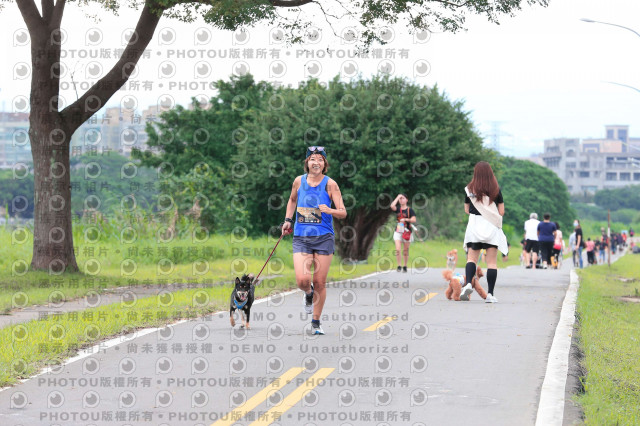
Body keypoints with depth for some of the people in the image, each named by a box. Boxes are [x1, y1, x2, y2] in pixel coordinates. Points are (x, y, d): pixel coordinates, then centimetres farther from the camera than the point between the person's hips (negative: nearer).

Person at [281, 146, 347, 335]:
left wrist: (329, 210, -23)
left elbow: (343, 213, -4)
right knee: (302, 280, -14)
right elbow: (292, 200, 25)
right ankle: (308, 293, 23)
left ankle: (316, 323, 16)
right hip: (301, 238, 1)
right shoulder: (299, 181, 4)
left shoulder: (330, 184, -3)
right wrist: (288, 220, 13)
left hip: (324, 238, -1)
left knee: (320, 282, 0)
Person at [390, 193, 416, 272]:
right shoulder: (398, 209, 7)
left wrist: (405, 219, -22)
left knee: (405, 251, 5)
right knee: (397, 250, -12)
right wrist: (398, 197, -6)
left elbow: (414, 220, -9)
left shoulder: (410, 210, 0)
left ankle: (405, 266, 18)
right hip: (398, 232, 2)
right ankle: (399, 266, -4)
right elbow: (392, 206, -13)